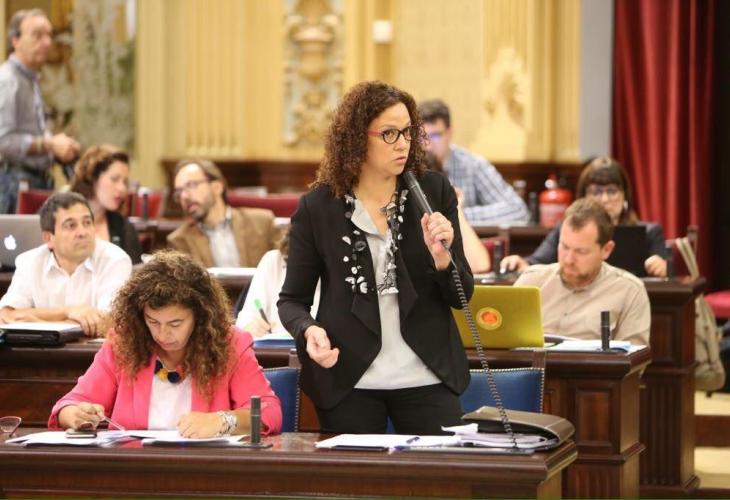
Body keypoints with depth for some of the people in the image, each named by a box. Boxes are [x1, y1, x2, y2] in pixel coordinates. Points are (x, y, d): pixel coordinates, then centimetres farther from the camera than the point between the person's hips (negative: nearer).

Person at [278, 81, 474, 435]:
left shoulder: (435, 192, 0)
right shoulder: (317, 208, -3)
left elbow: (461, 296, 3)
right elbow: (292, 299, 5)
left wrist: (441, 258, -18)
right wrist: (309, 330, -16)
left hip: (427, 377, 1)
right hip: (348, 382, -1)